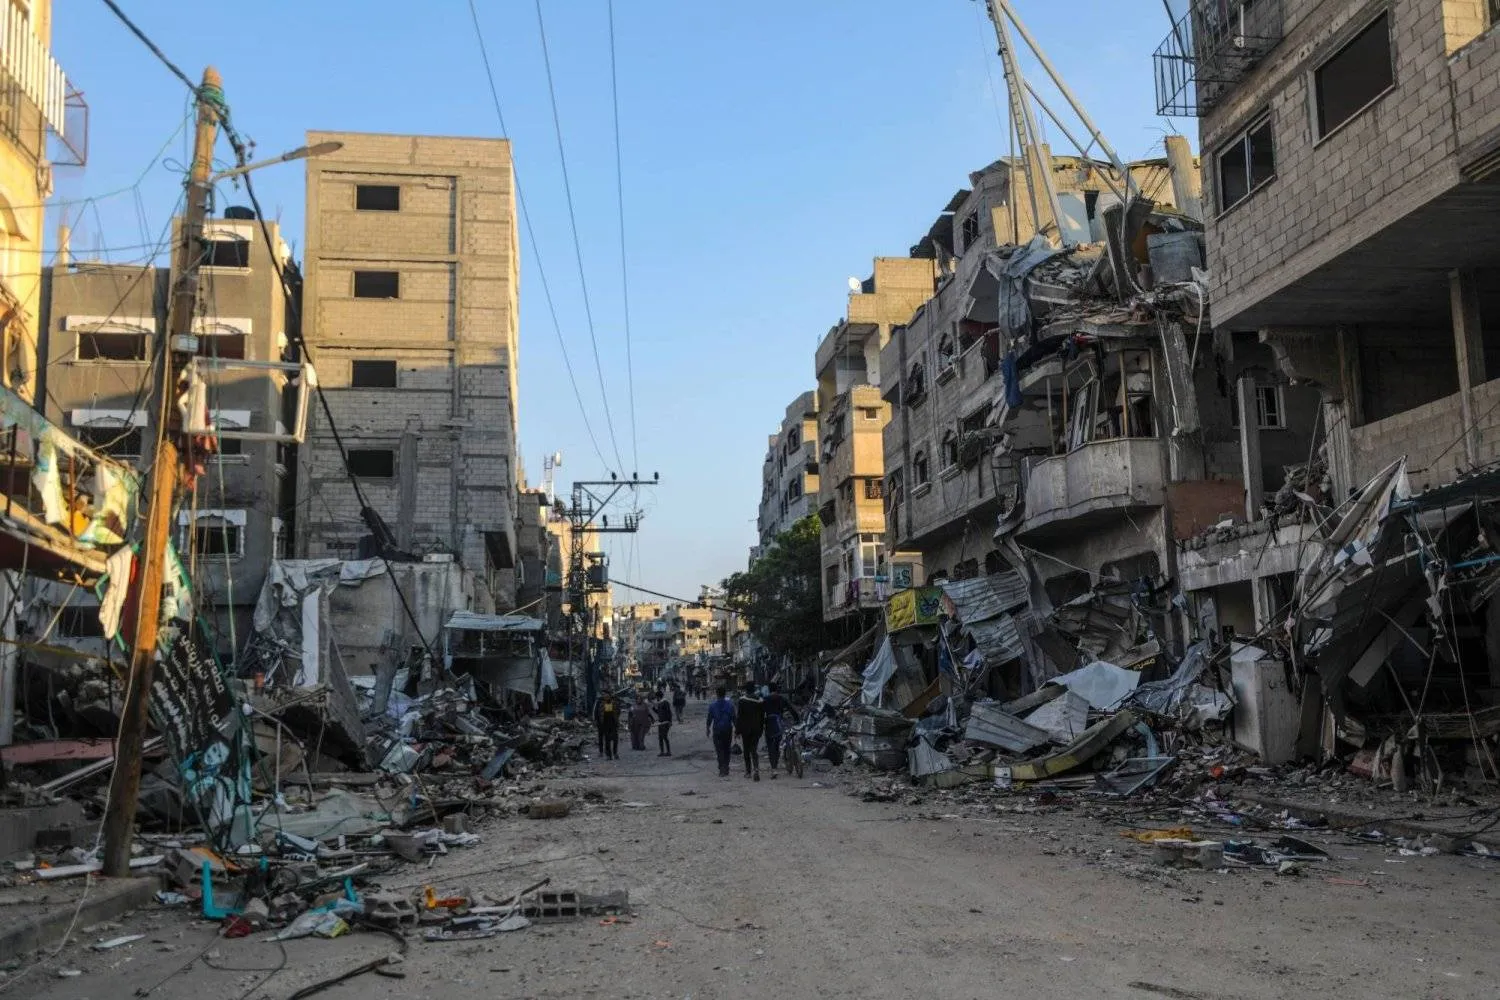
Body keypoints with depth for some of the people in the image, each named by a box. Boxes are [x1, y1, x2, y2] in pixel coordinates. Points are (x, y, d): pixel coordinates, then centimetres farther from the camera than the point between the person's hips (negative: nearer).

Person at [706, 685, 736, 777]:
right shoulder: (730, 704, -4)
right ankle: (726, 769, 16)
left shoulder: (712, 705, -5)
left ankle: (722, 770, -8)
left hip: (717, 730, -1)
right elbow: (733, 718, -4)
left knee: (719, 750, 1)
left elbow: (709, 718, 0)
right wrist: (736, 729, 3)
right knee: (726, 750, 15)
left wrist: (708, 729, 11)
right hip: (728, 730, 1)